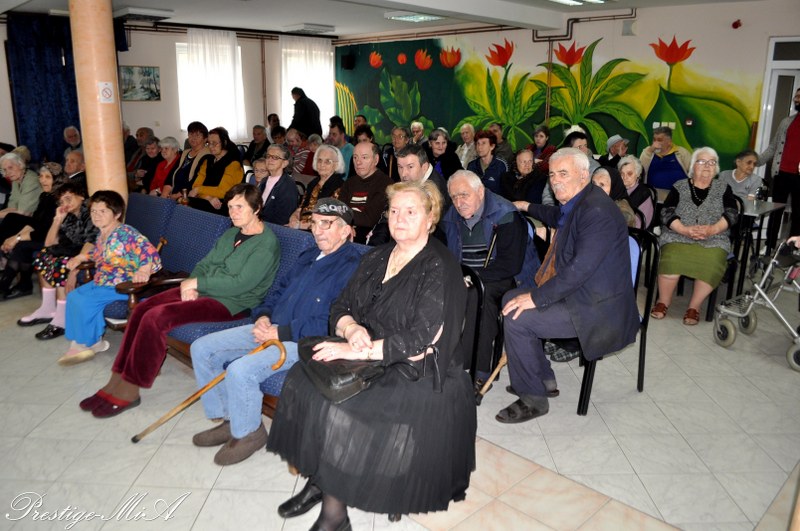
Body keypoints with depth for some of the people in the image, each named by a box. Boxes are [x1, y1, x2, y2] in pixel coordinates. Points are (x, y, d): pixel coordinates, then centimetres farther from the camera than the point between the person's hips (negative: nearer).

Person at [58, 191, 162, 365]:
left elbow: (150, 253, -32)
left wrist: (143, 271, -51)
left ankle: (92, 342, 6)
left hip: (121, 286, -10)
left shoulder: (126, 233, -19)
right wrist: (80, 258, 19)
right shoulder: (102, 235, 10)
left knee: (84, 301, -18)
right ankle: (79, 342, 19)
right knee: (73, 296, 13)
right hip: (101, 282, 10)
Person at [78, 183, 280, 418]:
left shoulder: (266, 242, -12)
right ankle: (117, 382, -3)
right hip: (201, 290, 9)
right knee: (142, 308, -9)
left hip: (230, 302, -9)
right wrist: (190, 285, -5)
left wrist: (195, 283, -14)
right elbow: (204, 264, 17)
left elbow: (241, 283, -20)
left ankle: (129, 391, -10)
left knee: (156, 317, -23)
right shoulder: (230, 234, 17)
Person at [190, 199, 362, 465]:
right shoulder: (307, 257, 16)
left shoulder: (351, 266, -14)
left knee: (240, 370, -30)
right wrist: (263, 315, 2)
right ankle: (230, 419, 15)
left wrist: (280, 332, -19)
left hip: (304, 342, -9)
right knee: (202, 348, 3)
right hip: (272, 328, 9)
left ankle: (249, 433, -1)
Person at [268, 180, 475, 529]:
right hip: (368, 360, 7)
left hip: (418, 373, -6)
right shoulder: (376, 259, 11)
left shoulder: (439, 268, -11)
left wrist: (357, 350, -21)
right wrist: (351, 328, -13)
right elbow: (340, 308, 11)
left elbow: (422, 339, -19)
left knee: (340, 405, -26)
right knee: (304, 380, -16)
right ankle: (317, 481, -2)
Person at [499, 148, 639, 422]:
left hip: (596, 308, -11)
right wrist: (528, 208, 41)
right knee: (511, 298, 12)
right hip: (575, 293, 11)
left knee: (517, 319, -19)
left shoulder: (597, 211, -24)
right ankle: (544, 379, 20)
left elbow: (580, 268, -30)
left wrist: (536, 297, -26)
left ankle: (533, 399, -1)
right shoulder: (575, 203, 8)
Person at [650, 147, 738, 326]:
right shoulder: (679, 186, 9)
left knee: (713, 264, -32)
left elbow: (731, 213, 1)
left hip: (713, 240, 1)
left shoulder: (723, 188, 13)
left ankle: (694, 307, -13)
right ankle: (663, 302, -11)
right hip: (678, 236, -1)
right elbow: (666, 212, -3)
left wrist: (713, 229, -19)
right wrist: (685, 230, -20)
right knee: (672, 260, -33)